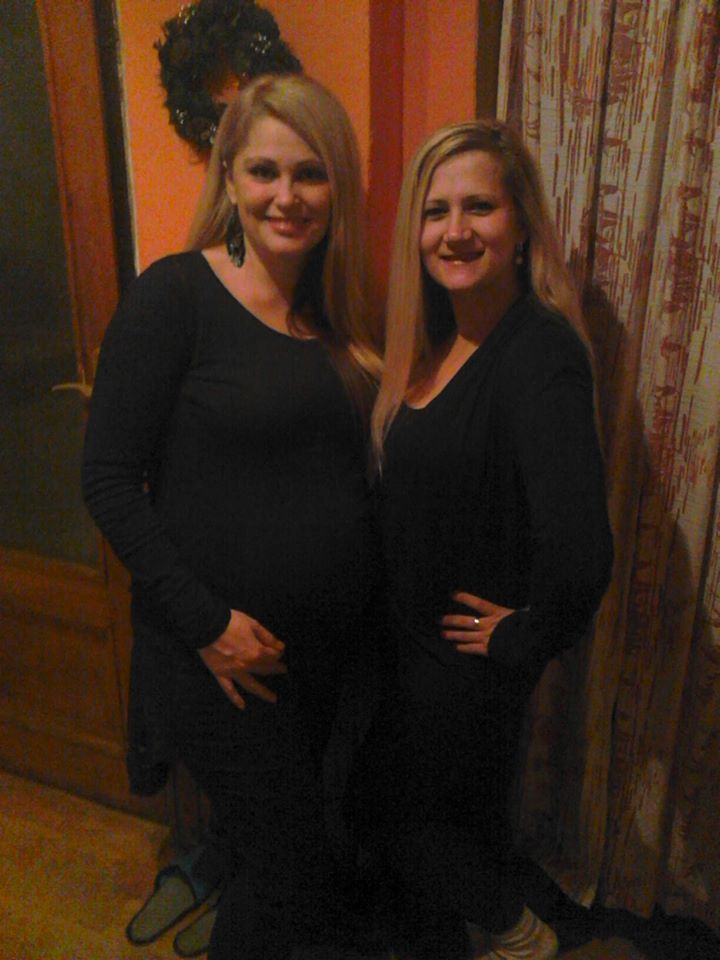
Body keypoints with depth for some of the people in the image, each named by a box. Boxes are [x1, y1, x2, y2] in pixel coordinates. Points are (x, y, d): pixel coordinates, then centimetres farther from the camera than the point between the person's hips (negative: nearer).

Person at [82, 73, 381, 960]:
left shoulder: (339, 314, 7)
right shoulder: (174, 295, -13)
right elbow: (109, 481, -14)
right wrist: (206, 622, -17)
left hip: (334, 645, 6)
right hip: (224, 653, -6)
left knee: (283, 845, 23)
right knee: (291, 868, 8)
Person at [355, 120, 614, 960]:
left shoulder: (542, 353, -27)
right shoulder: (437, 341, 1)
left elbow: (579, 552, -38)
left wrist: (526, 638, -21)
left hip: (469, 655, -7)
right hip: (416, 635, 7)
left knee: (396, 804, 15)